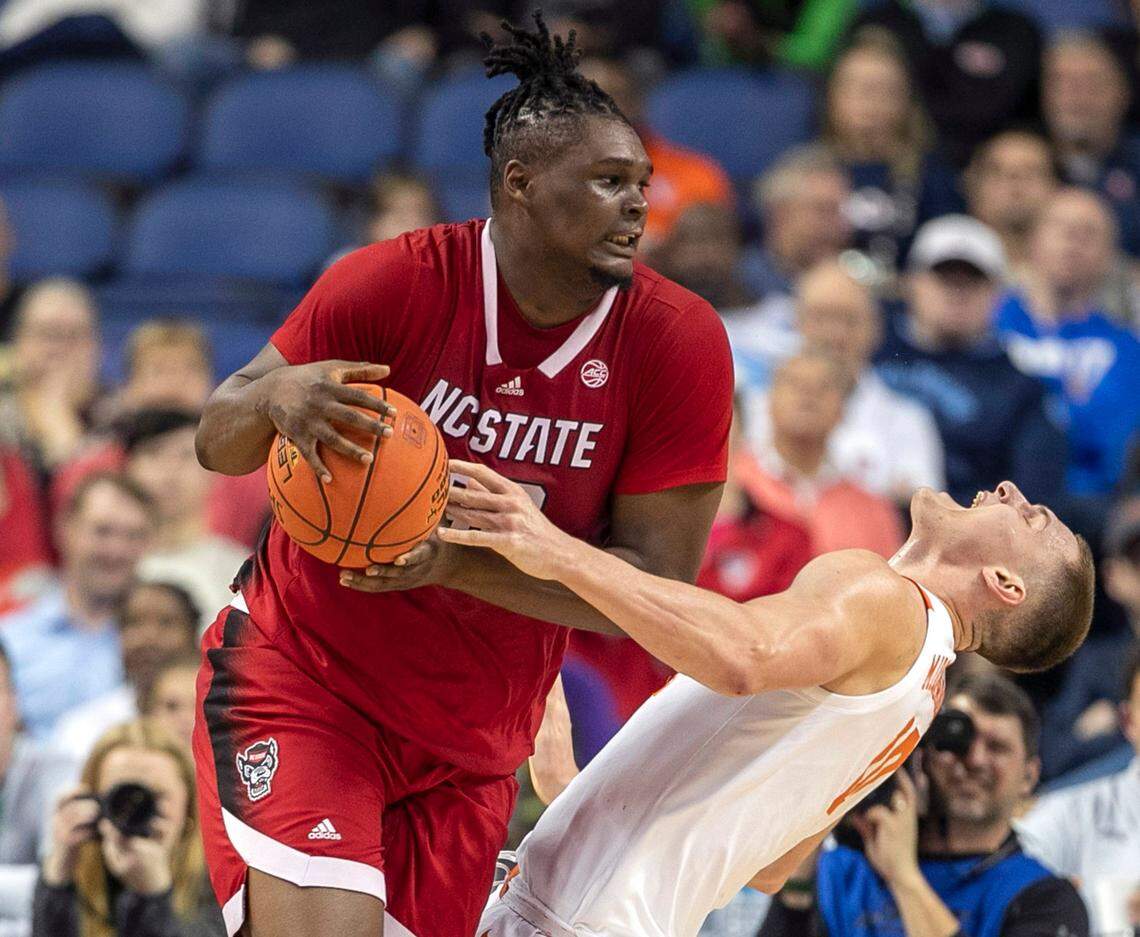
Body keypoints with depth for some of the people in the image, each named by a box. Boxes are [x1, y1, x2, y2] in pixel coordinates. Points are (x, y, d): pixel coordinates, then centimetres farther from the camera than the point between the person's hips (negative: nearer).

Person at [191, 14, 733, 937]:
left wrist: (461, 560, -26)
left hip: (473, 740, 3)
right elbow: (218, 444, -5)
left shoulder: (681, 344, -11)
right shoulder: (397, 282, -14)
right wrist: (276, 394, -30)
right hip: (301, 678, -3)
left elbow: (659, 587, -12)